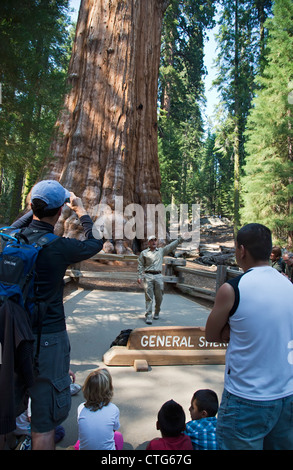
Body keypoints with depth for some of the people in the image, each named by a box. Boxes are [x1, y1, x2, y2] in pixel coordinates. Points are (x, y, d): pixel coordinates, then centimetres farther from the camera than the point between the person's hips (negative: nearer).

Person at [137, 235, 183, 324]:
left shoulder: (161, 251, 14)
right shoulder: (144, 253, 10)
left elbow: (171, 246, 7)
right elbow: (140, 265, 9)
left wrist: (181, 239, -3)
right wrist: (139, 276, 1)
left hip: (158, 276, 2)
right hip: (148, 276, -2)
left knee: (159, 297, 8)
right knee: (149, 297, -5)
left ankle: (157, 313, 29)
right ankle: (148, 316, -3)